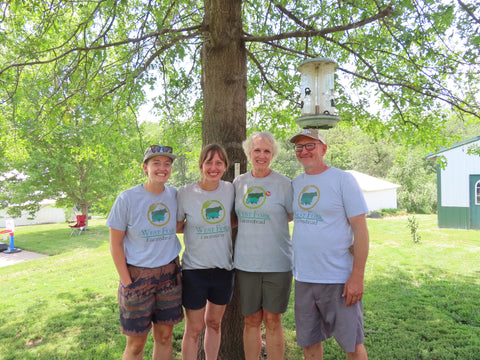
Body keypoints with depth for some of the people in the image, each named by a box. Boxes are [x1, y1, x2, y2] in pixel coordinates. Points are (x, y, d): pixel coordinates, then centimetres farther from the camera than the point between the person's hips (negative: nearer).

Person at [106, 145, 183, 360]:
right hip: (138, 275, -3)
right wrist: (126, 282, -9)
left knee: (164, 336, 14)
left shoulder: (175, 195, -1)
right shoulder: (127, 199, -11)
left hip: (169, 274, 3)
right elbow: (115, 244, -7)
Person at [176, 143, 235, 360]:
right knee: (194, 329, 9)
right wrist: (197, 227, -12)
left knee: (214, 323, 21)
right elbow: (176, 227, 0)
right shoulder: (185, 193, -10)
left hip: (223, 268, 3)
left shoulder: (230, 190, -3)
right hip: (194, 269, -3)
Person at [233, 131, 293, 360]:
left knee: (272, 321, 8)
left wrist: (272, 221, -5)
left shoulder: (283, 183, -4)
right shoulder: (239, 182, 6)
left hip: (277, 263, -2)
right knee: (251, 320, 13)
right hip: (245, 262, 3)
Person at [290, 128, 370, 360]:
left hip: (339, 279, -5)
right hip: (303, 279, 5)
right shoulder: (295, 184, 8)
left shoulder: (343, 180, -8)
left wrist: (357, 276, -15)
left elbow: (361, 230, -10)